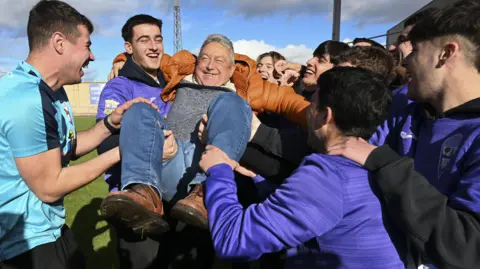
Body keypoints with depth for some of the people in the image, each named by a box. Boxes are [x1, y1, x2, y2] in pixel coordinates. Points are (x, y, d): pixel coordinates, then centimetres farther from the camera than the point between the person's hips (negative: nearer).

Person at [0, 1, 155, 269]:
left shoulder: (52, 92, 4)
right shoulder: (26, 100, -28)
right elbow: (49, 187, -23)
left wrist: (111, 123, -4)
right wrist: (120, 153, -19)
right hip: (25, 242, -9)